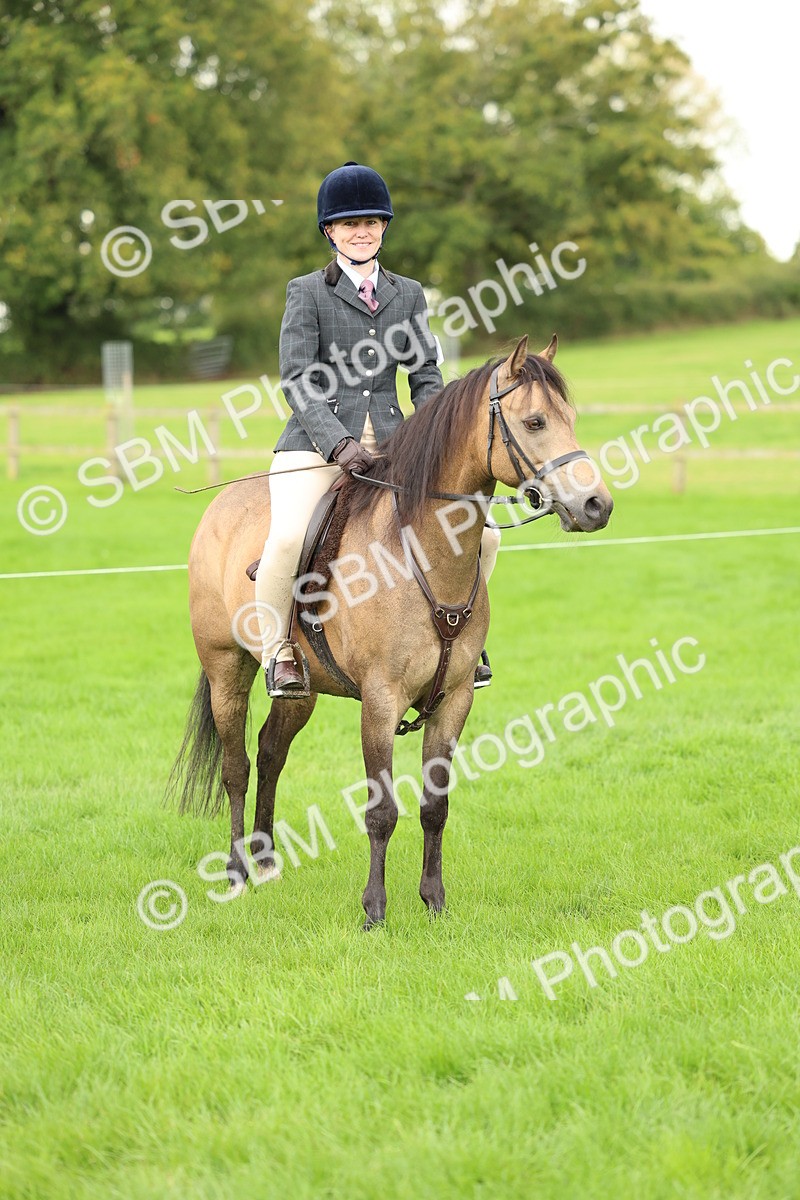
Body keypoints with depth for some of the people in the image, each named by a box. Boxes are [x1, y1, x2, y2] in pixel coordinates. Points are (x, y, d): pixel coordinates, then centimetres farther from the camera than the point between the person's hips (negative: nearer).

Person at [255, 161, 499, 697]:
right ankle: (279, 651, -10)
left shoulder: (408, 294, 15)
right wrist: (339, 442, -20)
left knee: (480, 531, -8)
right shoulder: (307, 292, 3)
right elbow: (297, 381, -6)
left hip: (390, 445, 4)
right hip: (317, 444, -4)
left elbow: (427, 376, 12)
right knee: (289, 537, -32)